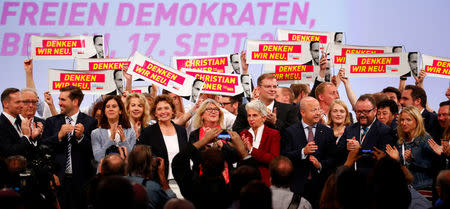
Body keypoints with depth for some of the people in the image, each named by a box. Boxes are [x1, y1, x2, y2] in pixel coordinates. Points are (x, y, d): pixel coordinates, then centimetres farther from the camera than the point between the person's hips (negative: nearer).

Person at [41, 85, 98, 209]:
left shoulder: (90, 122, 3)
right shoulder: (52, 122, 10)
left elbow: (94, 152, -3)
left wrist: (81, 137, -17)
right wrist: (59, 136, -12)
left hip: (81, 180, -1)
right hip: (58, 179, 2)